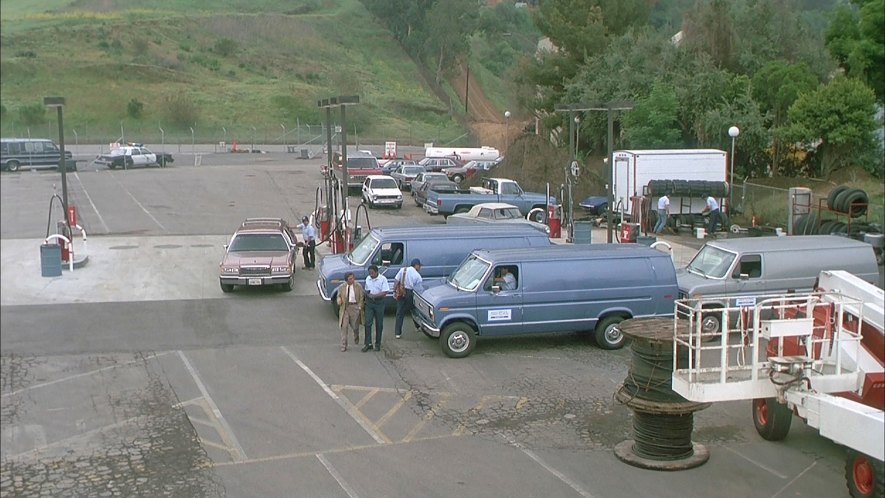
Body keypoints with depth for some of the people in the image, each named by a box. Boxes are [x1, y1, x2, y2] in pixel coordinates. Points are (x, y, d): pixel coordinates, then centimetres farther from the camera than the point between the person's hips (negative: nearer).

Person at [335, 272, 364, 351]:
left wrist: (359, 307, -9)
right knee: (344, 326, -6)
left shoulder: (358, 286, -5)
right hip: (344, 308, 1)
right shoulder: (341, 287, -1)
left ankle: (356, 339, 45)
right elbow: (339, 296, 12)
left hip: (355, 307, 0)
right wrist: (339, 300, -11)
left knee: (355, 326, 12)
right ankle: (343, 346, 0)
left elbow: (361, 297, -1)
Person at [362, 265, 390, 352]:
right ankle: (368, 343, 0)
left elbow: (384, 293, -15)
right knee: (368, 323, -4)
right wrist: (367, 294, 1)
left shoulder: (383, 279, -9)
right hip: (369, 303, 4)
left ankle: (378, 344, 15)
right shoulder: (368, 279, 8)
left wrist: (374, 295, -20)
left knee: (379, 324, 5)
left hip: (379, 303, -4)